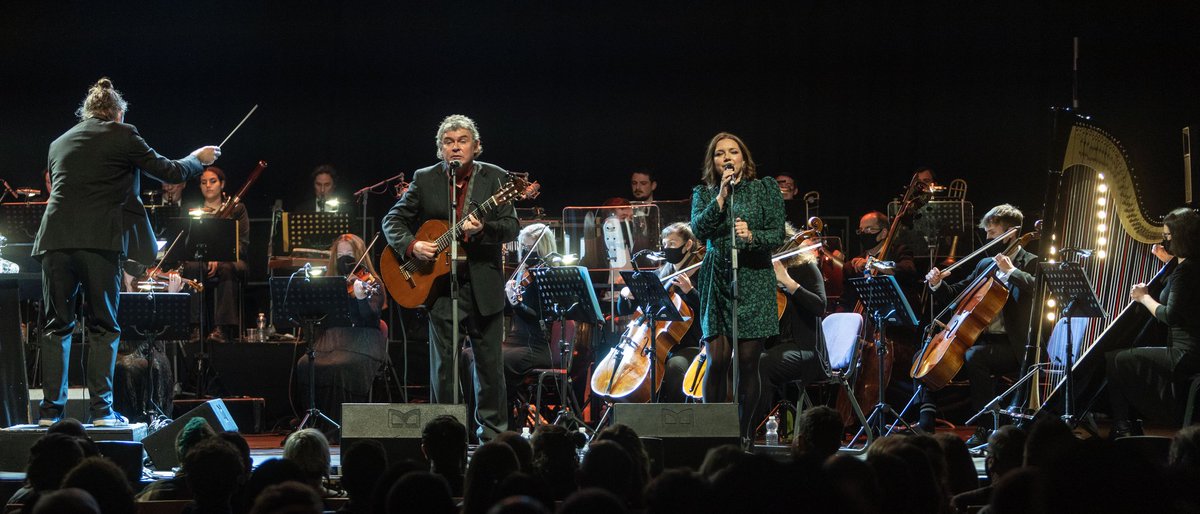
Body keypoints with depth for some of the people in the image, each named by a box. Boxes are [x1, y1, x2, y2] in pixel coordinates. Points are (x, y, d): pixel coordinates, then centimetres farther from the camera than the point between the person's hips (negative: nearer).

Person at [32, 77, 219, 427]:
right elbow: (169, 172, 9)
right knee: (103, 328, 3)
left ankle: (51, 409, 4)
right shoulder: (121, 136, 6)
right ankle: (101, 408, -1)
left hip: (55, 239, 4)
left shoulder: (59, 143, 20)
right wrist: (198, 160, 28)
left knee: (57, 327, 8)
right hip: (100, 241, -4)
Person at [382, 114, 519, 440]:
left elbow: (512, 228, -4)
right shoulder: (425, 180, 5)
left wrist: (482, 229, -24)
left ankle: (492, 430, 16)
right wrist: (411, 245, -11)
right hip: (440, 283, 0)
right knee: (443, 363, 0)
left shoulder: (495, 178, 3)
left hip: (485, 287, 0)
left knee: (490, 362, 6)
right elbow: (393, 220, 8)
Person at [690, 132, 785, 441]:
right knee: (717, 360, -7)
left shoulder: (765, 189, 6)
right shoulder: (704, 193, 9)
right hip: (717, 281, 1)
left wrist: (752, 236, -19)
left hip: (754, 282, -1)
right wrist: (722, 197, -15)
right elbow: (698, 230, -8)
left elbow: (778, 235, -1)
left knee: (748, 361, -2)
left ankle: (743, 433, 9)